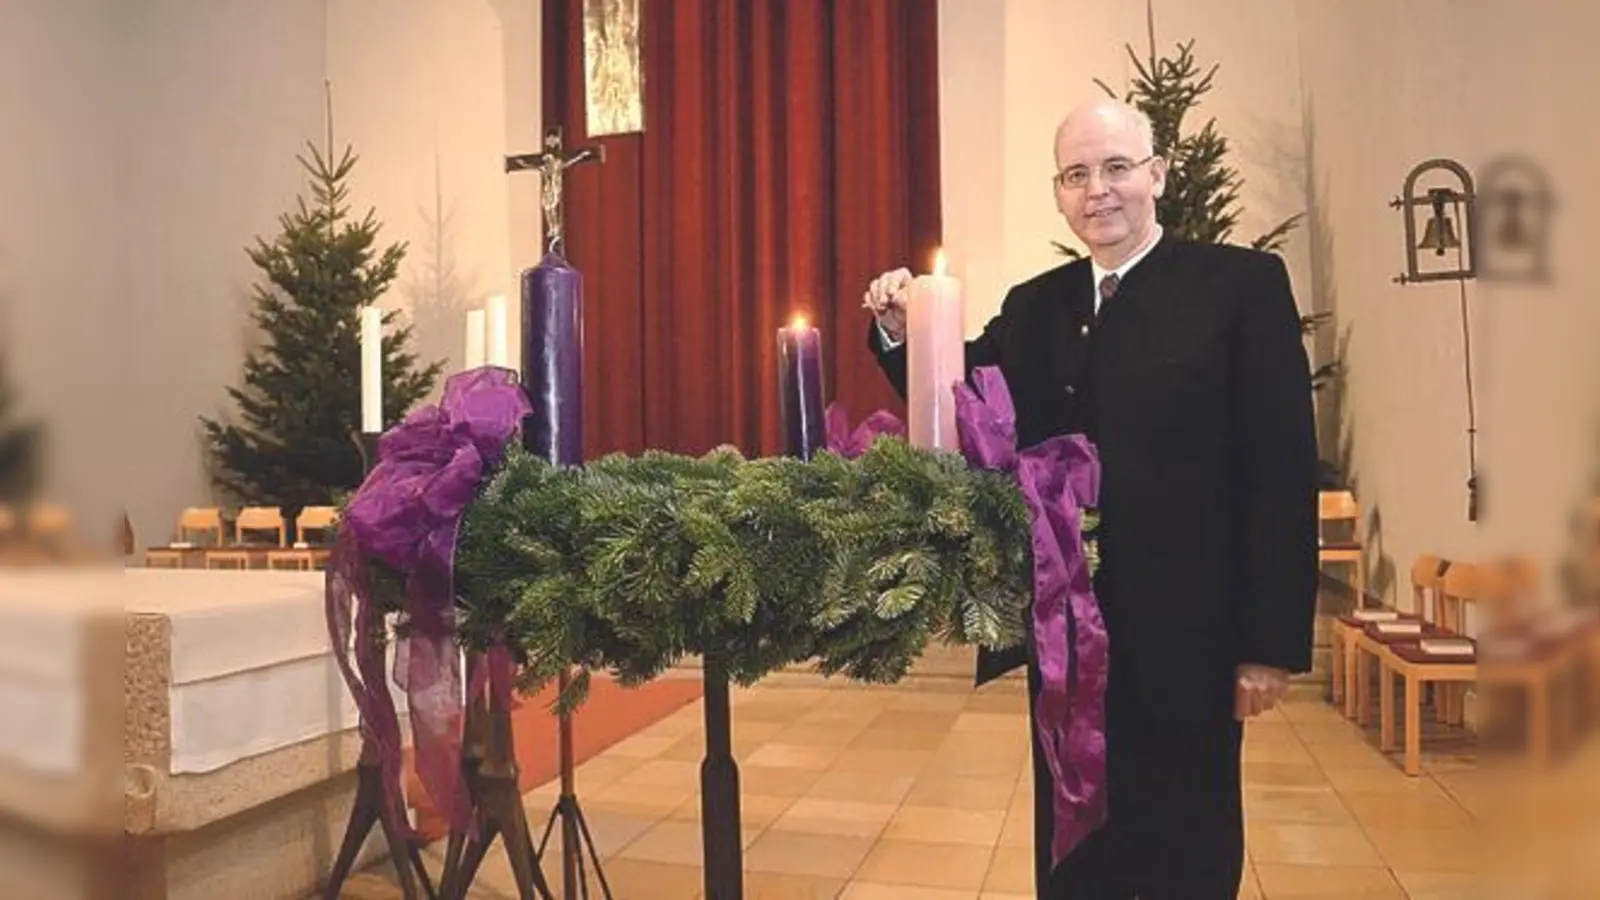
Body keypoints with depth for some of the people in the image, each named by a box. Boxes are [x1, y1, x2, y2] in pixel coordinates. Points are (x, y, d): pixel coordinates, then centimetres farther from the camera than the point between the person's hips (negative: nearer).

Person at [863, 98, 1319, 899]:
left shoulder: (1242, 284, -6)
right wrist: (902, 332, -12)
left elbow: (1283, 472, -9)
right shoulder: (1034, 306, 9)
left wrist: (1271, 643, -12)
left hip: (1185, 634, -4)